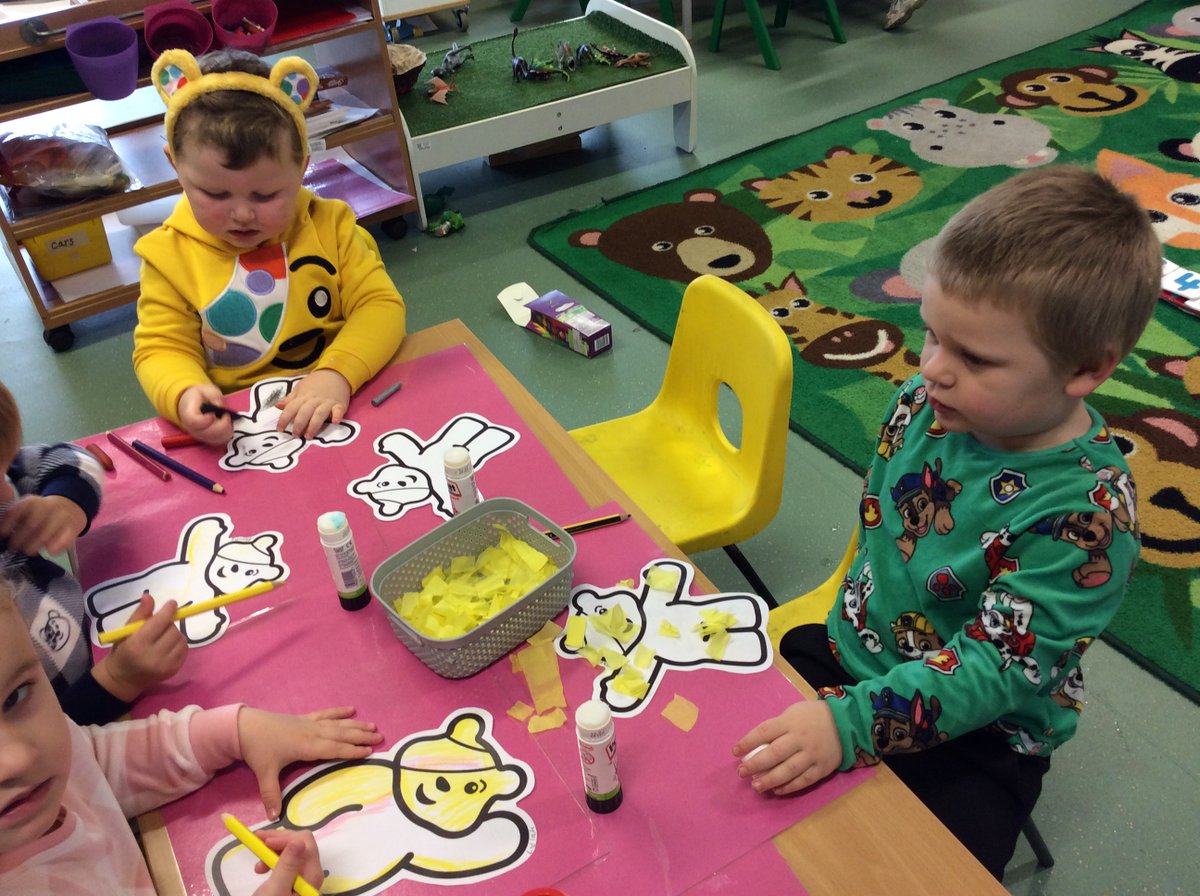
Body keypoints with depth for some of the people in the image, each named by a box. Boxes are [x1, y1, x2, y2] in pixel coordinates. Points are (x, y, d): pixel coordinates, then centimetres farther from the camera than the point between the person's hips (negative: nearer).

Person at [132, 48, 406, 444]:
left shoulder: (329, 225, 0)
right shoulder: (169, 254, -1)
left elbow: (381, 305, -5)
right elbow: (161, 348, 0)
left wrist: (337, 374, -24)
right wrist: (184, 395, -24)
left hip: (334, 409, 1)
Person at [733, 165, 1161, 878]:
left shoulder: (1089, 512, -28)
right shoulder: (927, 400, -11)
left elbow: (996, 667, -29)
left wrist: (850, 722, -39)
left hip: (975, 737, -5)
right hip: (848, 655, 6)